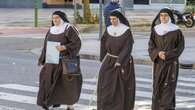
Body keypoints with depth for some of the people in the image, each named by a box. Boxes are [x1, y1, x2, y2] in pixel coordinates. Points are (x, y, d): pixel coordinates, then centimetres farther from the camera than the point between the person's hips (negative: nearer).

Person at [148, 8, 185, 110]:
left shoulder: (176, 30, -6)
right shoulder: (155, 30, 3)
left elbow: (180, 46, -5)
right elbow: (151, 45, 3)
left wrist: (168, 55, -17)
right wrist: (158, 53, -17)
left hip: (171, 62, -3)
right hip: (158, 63, 3)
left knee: (169, 86, -8)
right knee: (157, 85, 2)